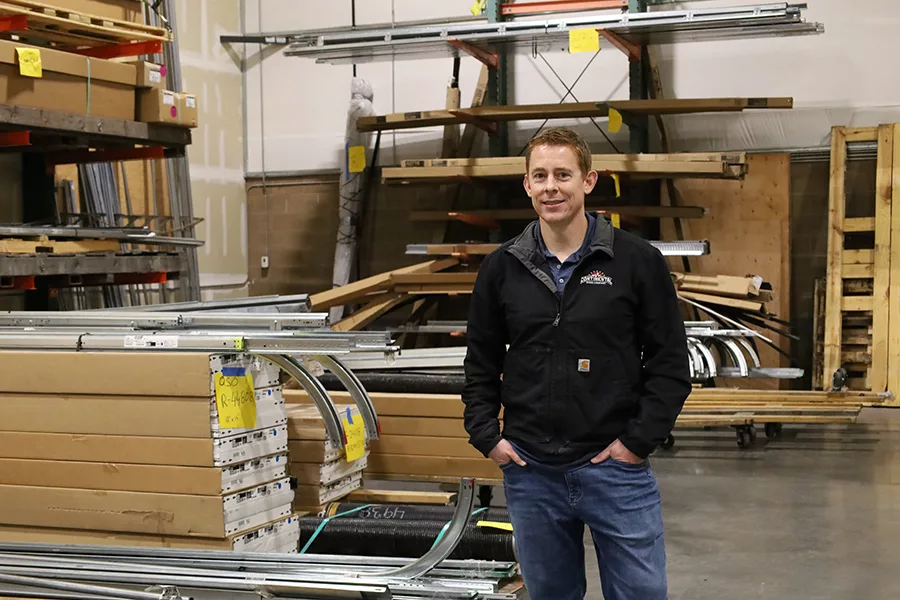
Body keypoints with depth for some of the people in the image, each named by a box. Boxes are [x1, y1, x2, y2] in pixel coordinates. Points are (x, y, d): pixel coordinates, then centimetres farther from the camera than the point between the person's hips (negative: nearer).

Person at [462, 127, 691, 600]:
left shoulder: (637, 261, -4)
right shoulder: (501, 269, 5)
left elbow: (670, 363, -2)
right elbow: (481, 364, 13)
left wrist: (639, 441, -8)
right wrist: (487, 437, 2)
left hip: (615, 468, -2)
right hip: (530, 472, 3)